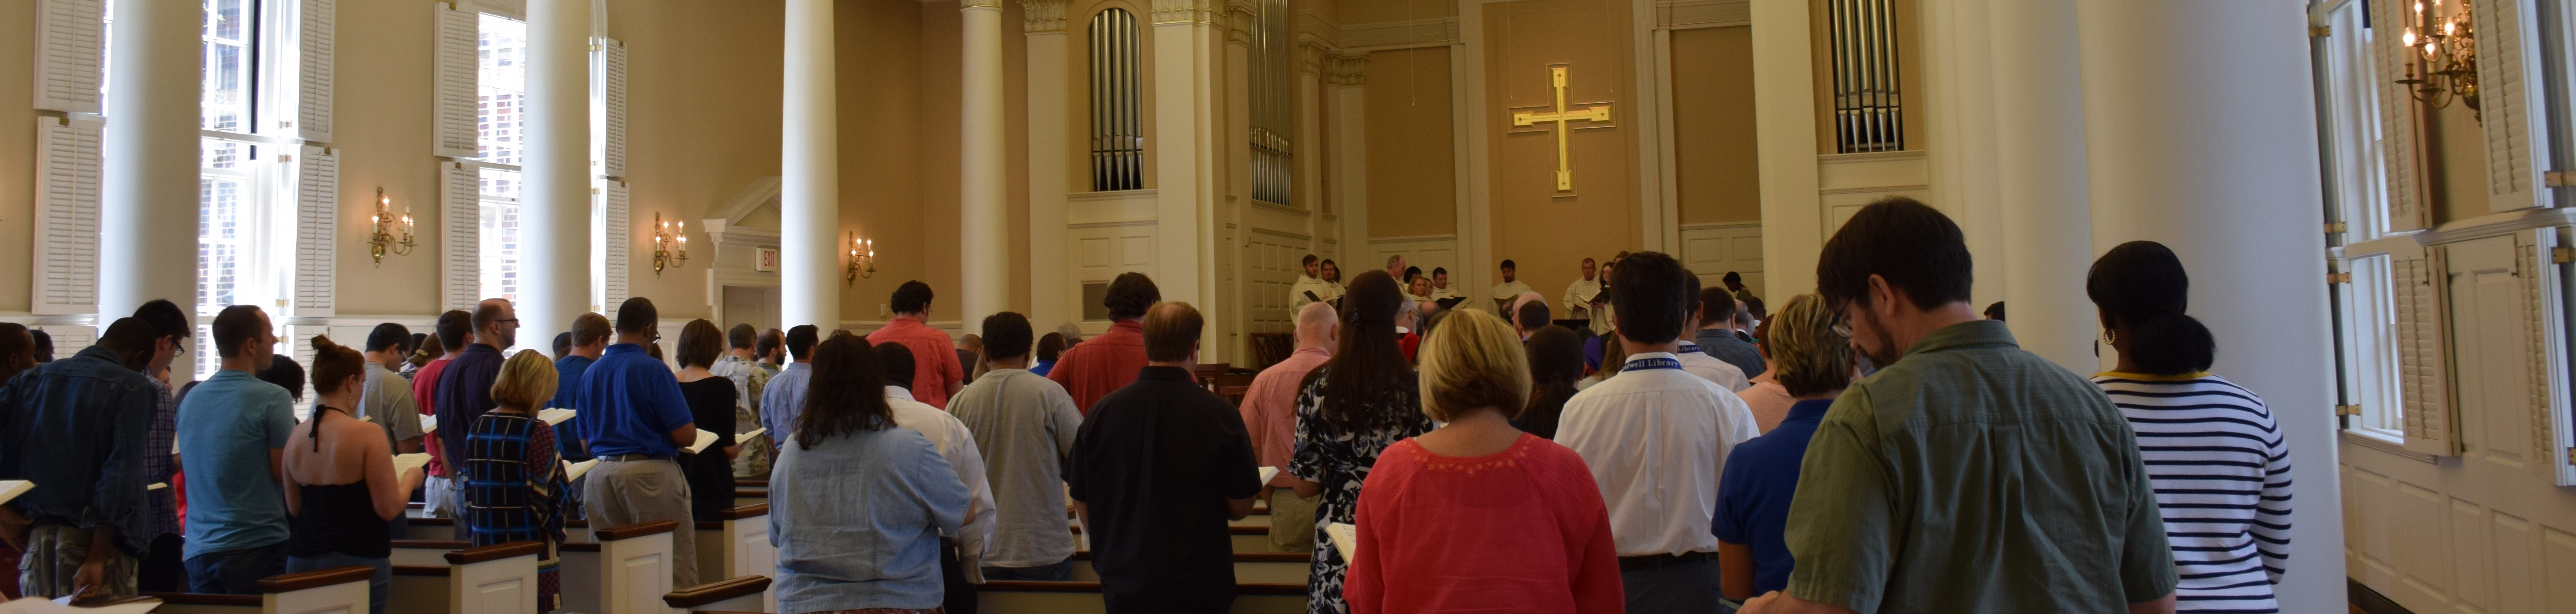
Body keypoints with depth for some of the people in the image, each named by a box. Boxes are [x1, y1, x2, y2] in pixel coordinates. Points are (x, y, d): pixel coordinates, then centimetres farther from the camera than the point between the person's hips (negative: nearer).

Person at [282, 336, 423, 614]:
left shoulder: (297, 435, 3)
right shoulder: (368, 434, -15)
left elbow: (294, 509, 13)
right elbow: (389, 509, -14)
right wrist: (410, 478, 3)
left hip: (301, 560, 6)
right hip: (358, 560, -5)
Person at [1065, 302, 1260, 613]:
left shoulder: (1100, 413, -8)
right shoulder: (1220, 413, -14)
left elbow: (1083, 508, 1)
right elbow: (1240, 508, -6)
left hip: (1125, 587, 2)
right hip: (1201, 587, -2)